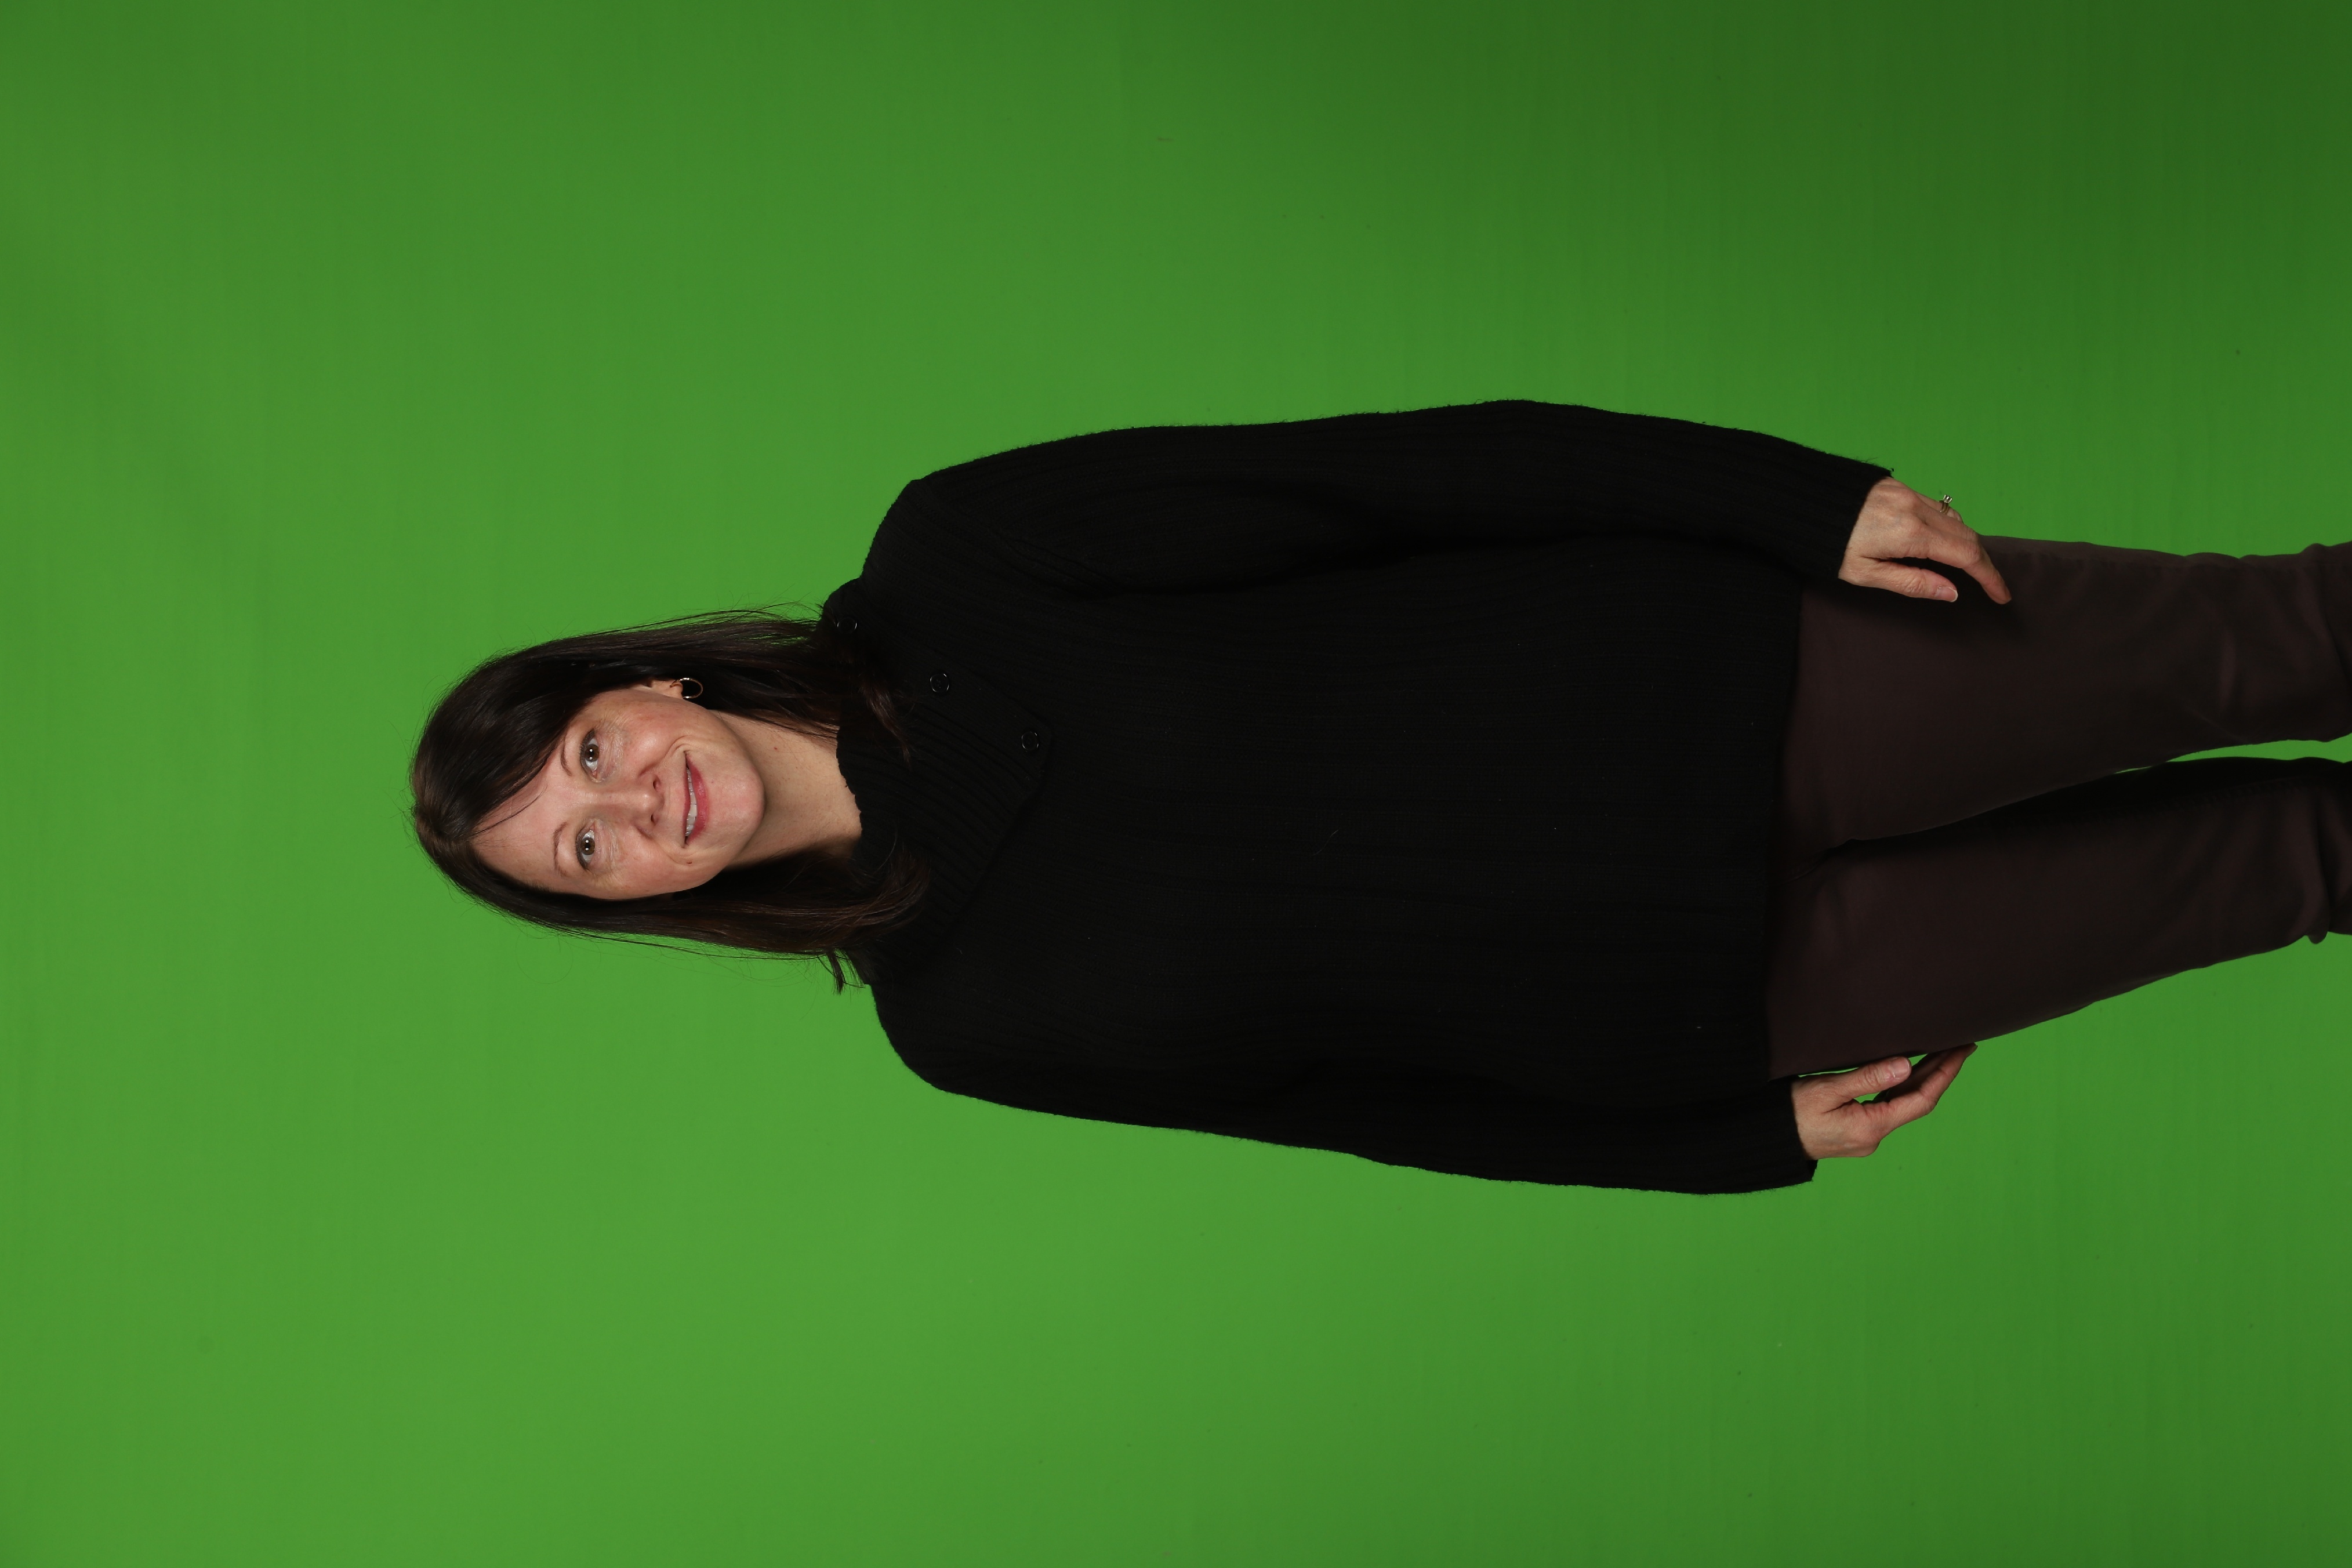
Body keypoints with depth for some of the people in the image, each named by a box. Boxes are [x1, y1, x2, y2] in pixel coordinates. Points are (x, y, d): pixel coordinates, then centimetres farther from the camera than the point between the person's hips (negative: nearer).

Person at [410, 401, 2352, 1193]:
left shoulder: (948, 567, -8)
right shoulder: (961, 1019, -2)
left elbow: (1400, 470, -9)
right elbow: (1356, 1100, 4)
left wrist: (1805, 495, -14)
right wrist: (1741, 1139, 3)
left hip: (1725, 679, 0)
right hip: (1714, 988, 0)